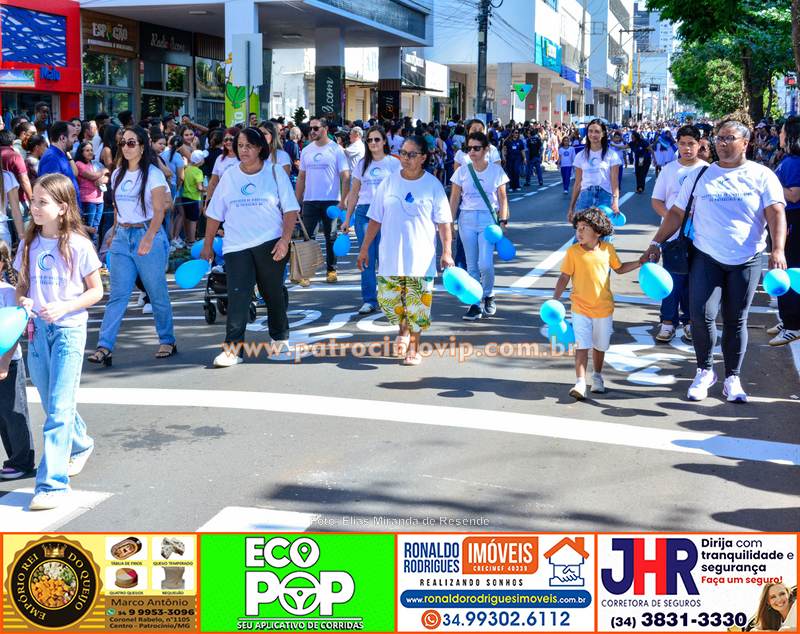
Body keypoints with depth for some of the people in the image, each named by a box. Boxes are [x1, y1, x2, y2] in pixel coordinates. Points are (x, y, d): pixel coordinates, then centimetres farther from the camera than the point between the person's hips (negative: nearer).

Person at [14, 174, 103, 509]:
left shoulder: (78, 245, -9)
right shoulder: (29, 244, 5)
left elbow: (96, 291, -3)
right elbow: (22, 284, 15)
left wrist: (64, 307, -17)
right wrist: (22, 301, -8)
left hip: (69, 331, -5)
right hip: (37, 330, 5)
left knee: (59, 408, -10)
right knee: (53, 404, 17)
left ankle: (52, 483, -9)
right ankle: (80, 444, 45)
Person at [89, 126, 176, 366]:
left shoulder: (153, 174, -6)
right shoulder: (118, 175, 12)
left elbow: (159, 211, -15)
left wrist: (149, 237, -29)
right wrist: (114, 235, 18)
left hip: (149, 235, -5)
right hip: (122, 237, 5)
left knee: (157, 293, 5)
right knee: (117, 295, -3)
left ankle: (167, 341, 20)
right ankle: (104, 348, -10)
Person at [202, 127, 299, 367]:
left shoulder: (274, 172, 2)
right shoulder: (229, 176, 8)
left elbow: (290, 209, -1)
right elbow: (215, 214, 14)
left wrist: (285, 240, -13)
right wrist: (207, 246, 13)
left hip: (270, 245, -1)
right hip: (236, 246, 1)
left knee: (273, 293, 9)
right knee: (237, 294, -10)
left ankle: (281, 337, 31)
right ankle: (232, 348, -10)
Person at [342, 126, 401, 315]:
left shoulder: (393, 163, 4)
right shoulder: (362, 164, 14)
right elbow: (354, 193, 17)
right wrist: (347, 219, 13)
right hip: (363, 212, 3)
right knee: (366, 259, -1)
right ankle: (369, 301, 4)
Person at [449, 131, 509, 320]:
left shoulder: (496, 170, 1)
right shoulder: (462, 171, 3)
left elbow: (502, 198, 5)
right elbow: (454, 199, 7)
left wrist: (503, 222, -2)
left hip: (488, 219, -2)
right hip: (467, 219, 2)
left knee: (485, 264, -13)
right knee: (472, 265, 4)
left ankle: (488, 296, 15)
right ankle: (476, 304, 13)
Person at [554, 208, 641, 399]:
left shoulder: (607, 249, -1)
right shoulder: (573, 251, -8)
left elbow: (619, 268, 17)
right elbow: (564, 277, -6)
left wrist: (640, 263, 10)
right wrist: (555, 299, -15)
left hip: (604, 308, 3)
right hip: (580, 308, -2)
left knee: (600, 346, 16)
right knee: (582, 346, -11)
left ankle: (597, 376, 37)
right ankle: (580, 383, -9)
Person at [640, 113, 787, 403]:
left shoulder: (762, 176, 1)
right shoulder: (699, 177, 6)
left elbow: (776, 214, -9)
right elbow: (677, 213, 10)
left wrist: (778, 250, -23)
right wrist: (656, 243, 1)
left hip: (746, 261, -1)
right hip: (706, 258, 1)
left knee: (736, 320, 6)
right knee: (701, 315, -12)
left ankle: (732, 378, 20)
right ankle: (705, 371, 9)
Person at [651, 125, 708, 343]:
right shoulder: (669, 169, 4)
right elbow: (656, 200, 6)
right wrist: (670, 216, -11)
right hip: (672, 234, 0)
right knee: (672, 279, 0)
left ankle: (690, 321, 18)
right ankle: (668, 322, 7)